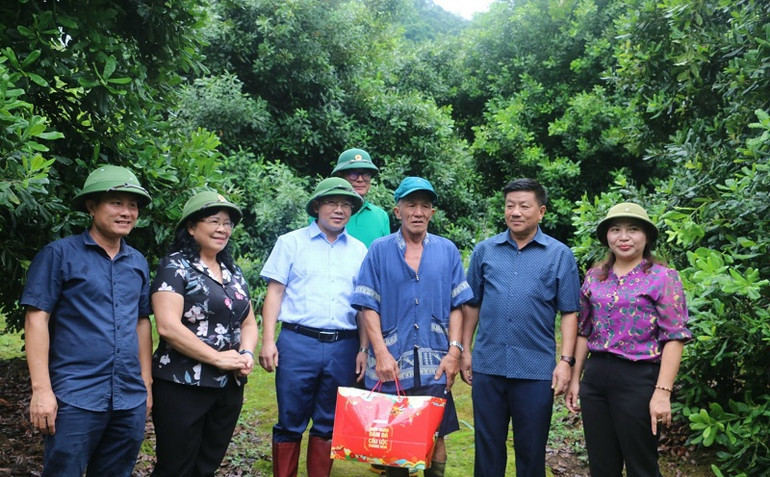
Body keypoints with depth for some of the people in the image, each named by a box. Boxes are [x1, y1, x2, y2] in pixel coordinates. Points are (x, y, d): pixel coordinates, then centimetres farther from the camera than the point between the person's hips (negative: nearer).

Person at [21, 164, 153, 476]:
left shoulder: (138, 263, 11)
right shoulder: (59, 254, -5)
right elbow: (36, 320, -7)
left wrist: (146, 384, 13)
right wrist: (41, 389, -13)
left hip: (131, 400, 5)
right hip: (76, 399, -5)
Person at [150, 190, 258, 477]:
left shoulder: (234, 272, 12)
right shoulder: (175, 266, -8)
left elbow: (248, 323, 16)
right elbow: (167, 326, -18)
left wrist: (246, 353, -5)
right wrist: (218, 358, -16)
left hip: (229, 387, 6)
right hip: (182, 387, -6)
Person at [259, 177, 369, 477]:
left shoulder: (359, 251, 12)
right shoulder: (292, 242, 6)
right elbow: (274, 293, 1)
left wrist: (363, 349, 4)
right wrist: (268, 341, -7)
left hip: (343, 347, 2)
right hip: (298, 342, -2)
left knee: (329, 424, 11)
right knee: (290, 422, 5)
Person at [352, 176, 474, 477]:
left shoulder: (447, 251, 7)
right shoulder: (380, 250, 3)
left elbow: (456, 306, 7)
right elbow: (368, 307, -1)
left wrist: (454, 350, -3)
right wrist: (381, 354, -9)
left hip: (435, 366, 1)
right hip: (391, 365, 0)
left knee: (435, 438, 4)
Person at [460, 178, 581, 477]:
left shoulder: (559, 255, 0)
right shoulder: (484, 250, 6)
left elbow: (569, 312, 0)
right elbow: (472, 304, 10)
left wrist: (566, 361, -7)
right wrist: (465, 351, 7)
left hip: (536, 370, -1)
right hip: (487, 366, 2)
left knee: (531, 449, 11)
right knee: (488, 445, 13)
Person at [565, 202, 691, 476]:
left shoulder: (664, 277, -5)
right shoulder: (594, 277, 8)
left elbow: (674, 338, -10)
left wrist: (663, 392, -17)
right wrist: (575, 379, 11)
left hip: (638, 380, -4)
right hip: (595, 378, 5)